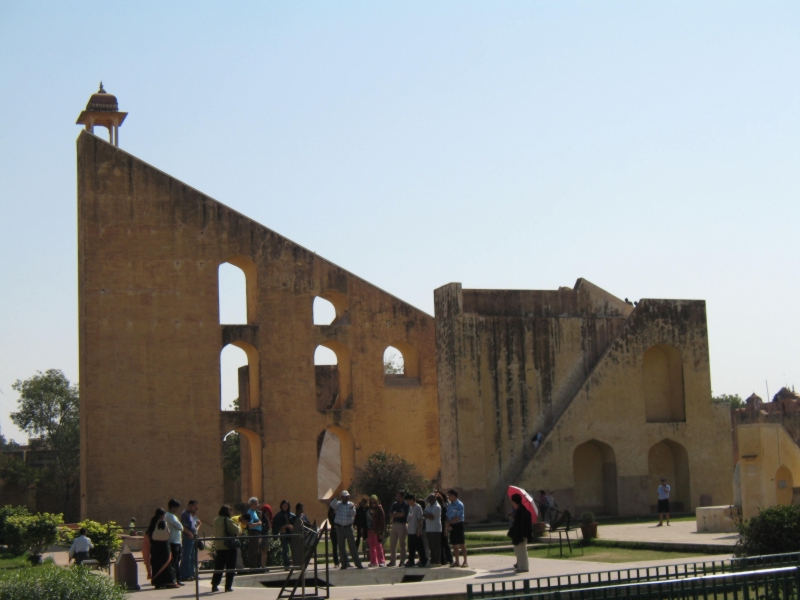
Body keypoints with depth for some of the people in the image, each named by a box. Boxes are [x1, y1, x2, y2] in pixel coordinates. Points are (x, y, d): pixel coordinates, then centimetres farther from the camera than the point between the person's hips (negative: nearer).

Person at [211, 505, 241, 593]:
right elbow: (237, 531, -11)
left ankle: (214, 585, 9)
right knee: (230, 567, 3)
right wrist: (238, 526, 8)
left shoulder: (216, 520, 7)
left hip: (218, 546, 6)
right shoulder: (227, 521, -13)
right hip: (229, 546, -6)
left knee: (218, 566, 12)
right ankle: (228, 586, 1)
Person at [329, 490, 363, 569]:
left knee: (352, 545, -3)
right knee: (341, 546, 4)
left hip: (348, 527, -1)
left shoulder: (351, 504, 6)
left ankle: (358, 563, -1)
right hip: (339, 528, 1)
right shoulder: (338, 504, 4)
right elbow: (332, 505, -17)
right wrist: (337, 498, -26)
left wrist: (352, 508, -29)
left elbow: (353, 514, -9)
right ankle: (344, 563, 11)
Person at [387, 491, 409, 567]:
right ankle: (392, 561, 11)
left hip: (402, 525, -6)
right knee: (392, 544, 6)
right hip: (394, 524, 6)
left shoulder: (406, 505, -4)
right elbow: (390, 514, 6)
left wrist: (395, 514, 0)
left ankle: (402, 561, 3)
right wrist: (398, 514, -8)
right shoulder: (395, 504, 13)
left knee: (402, 544, -2)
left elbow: (402, 514, -14)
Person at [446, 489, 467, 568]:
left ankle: (465, 562, -1)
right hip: (451, 526, 7)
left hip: (458, 525, -7)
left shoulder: (459, 505, -10)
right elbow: (447, 516, 11)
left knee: (462, 544, -5)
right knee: (454, 544, 9)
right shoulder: (449, 505, 13)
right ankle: (456, 562, 15)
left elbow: (458, 517, -16)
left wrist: (449, 522, -10)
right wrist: (448, 525, -5)